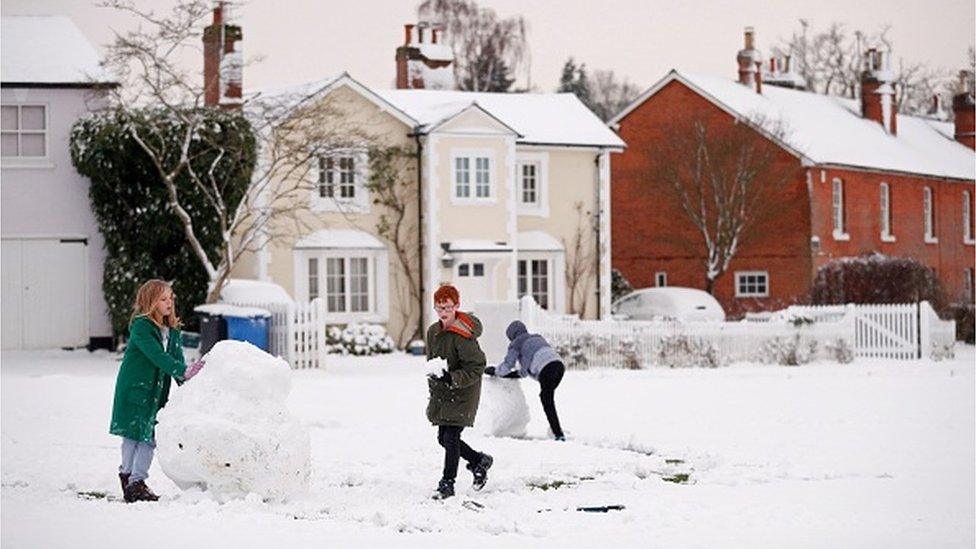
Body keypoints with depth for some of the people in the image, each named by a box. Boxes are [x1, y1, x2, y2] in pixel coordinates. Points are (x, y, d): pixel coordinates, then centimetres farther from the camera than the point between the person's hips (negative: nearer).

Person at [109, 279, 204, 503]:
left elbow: (177, 359, 5)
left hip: (156, 392, 7)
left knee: (149, 438, 6)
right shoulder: (141, 327, -13)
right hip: (134, 390, -7)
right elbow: (157, 356, -24)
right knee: (133, 435, -2)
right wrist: (183, 371, -34)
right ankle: (128, 478, 5)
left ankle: (136, 482, 13)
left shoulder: (172, 331, 10)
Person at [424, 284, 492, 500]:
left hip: (462, 395, -8)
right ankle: (479, 461, 32)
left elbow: (477, 367, -21)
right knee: (444, 438, 12)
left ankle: (447, 484, -1)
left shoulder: (463, 336, -20)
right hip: (441, 393, 8)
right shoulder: (433, 332, 6)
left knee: (451, 437, -10)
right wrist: (433, 373, 12)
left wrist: (452, 378, -29)